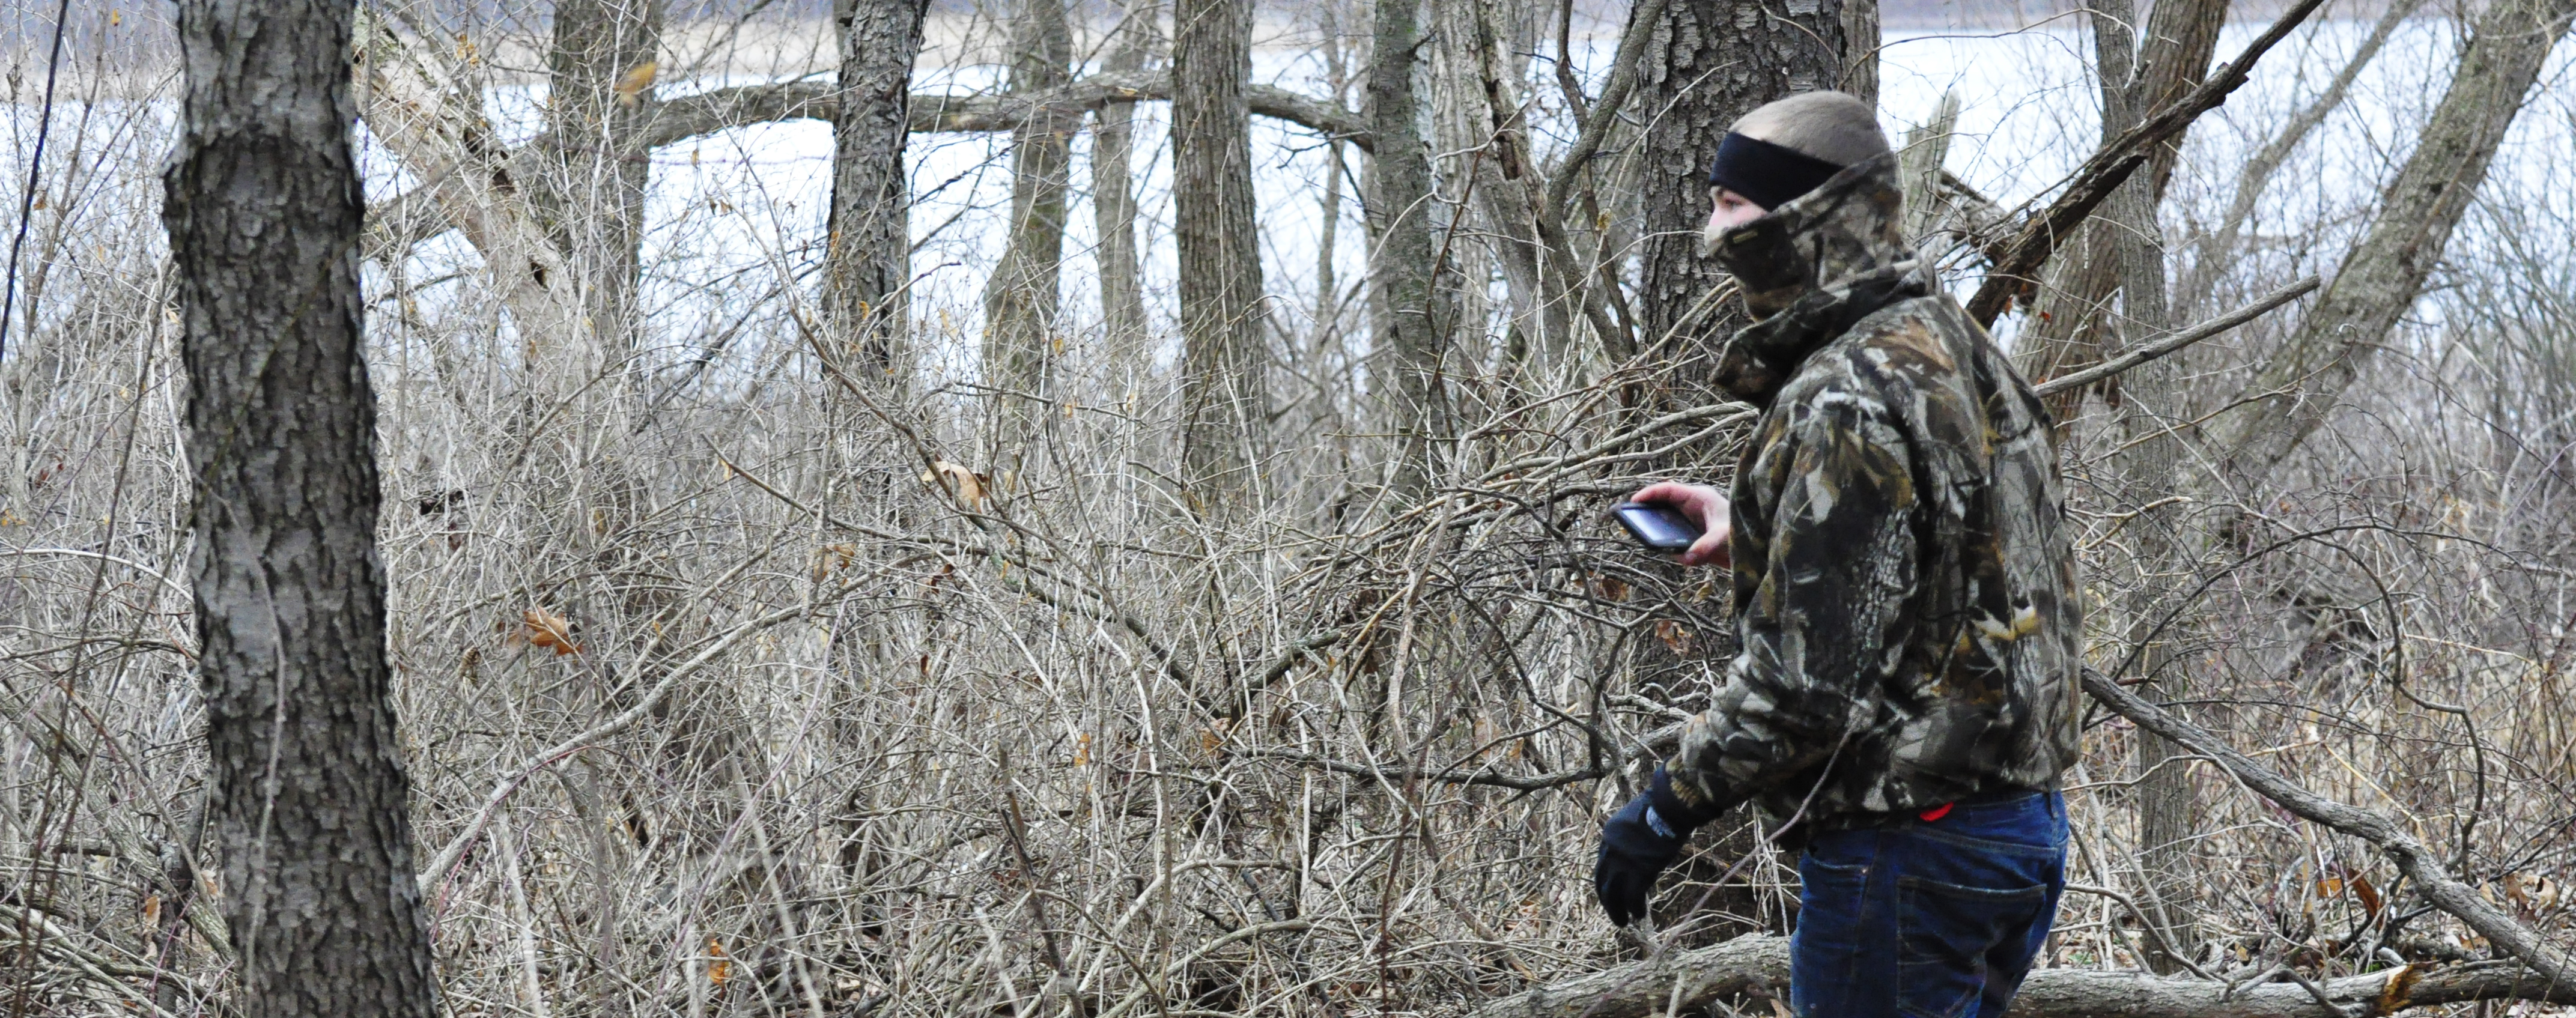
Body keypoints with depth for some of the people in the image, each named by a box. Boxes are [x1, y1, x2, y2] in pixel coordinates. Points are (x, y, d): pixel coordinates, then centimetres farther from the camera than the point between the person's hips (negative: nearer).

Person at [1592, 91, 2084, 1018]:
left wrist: (1666, 809, -13)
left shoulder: (1846, 402, -19)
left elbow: (1807, 673, -22)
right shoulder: (1961, 352, 12)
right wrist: (1747, 537, 20)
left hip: (1906, 849, -10)